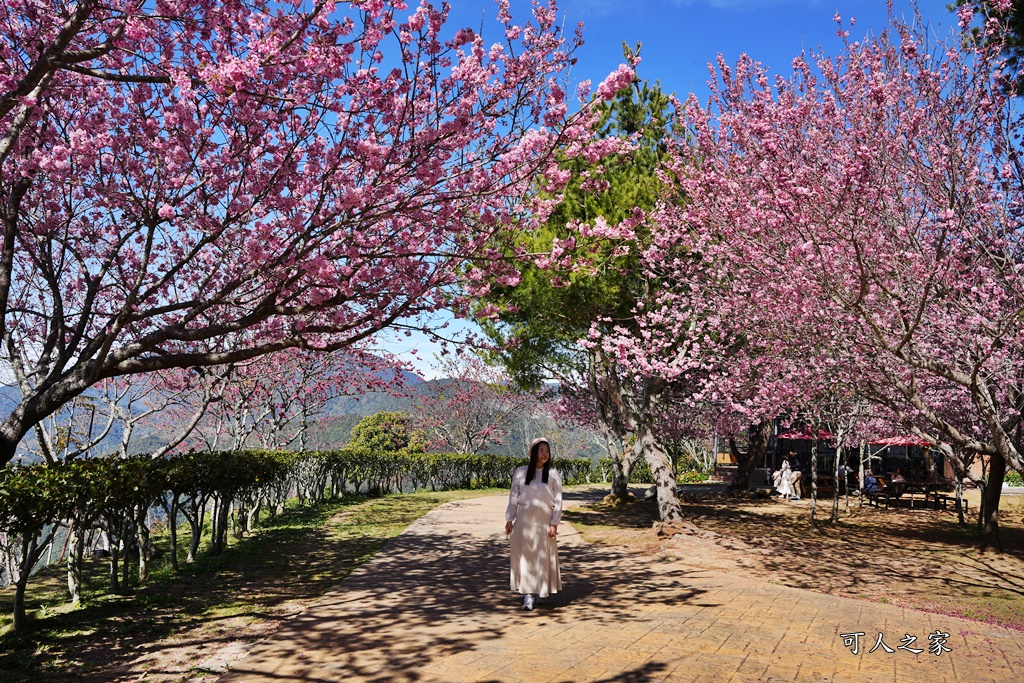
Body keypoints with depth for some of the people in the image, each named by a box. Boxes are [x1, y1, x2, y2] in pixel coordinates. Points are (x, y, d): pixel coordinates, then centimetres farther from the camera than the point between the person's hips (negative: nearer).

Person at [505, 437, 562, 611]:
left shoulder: (553, 474, 2)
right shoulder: (521, 472, 3)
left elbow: (558, 501, 1)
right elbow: (513, 497, 7)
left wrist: (554, 523, -6)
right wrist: (509, 519, 2)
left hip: (544, 520, 0)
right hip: (524, 519, 1)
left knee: (543, 556, 4)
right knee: (525, 556, -1)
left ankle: (543, 590, 21)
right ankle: (527, 596, 3)